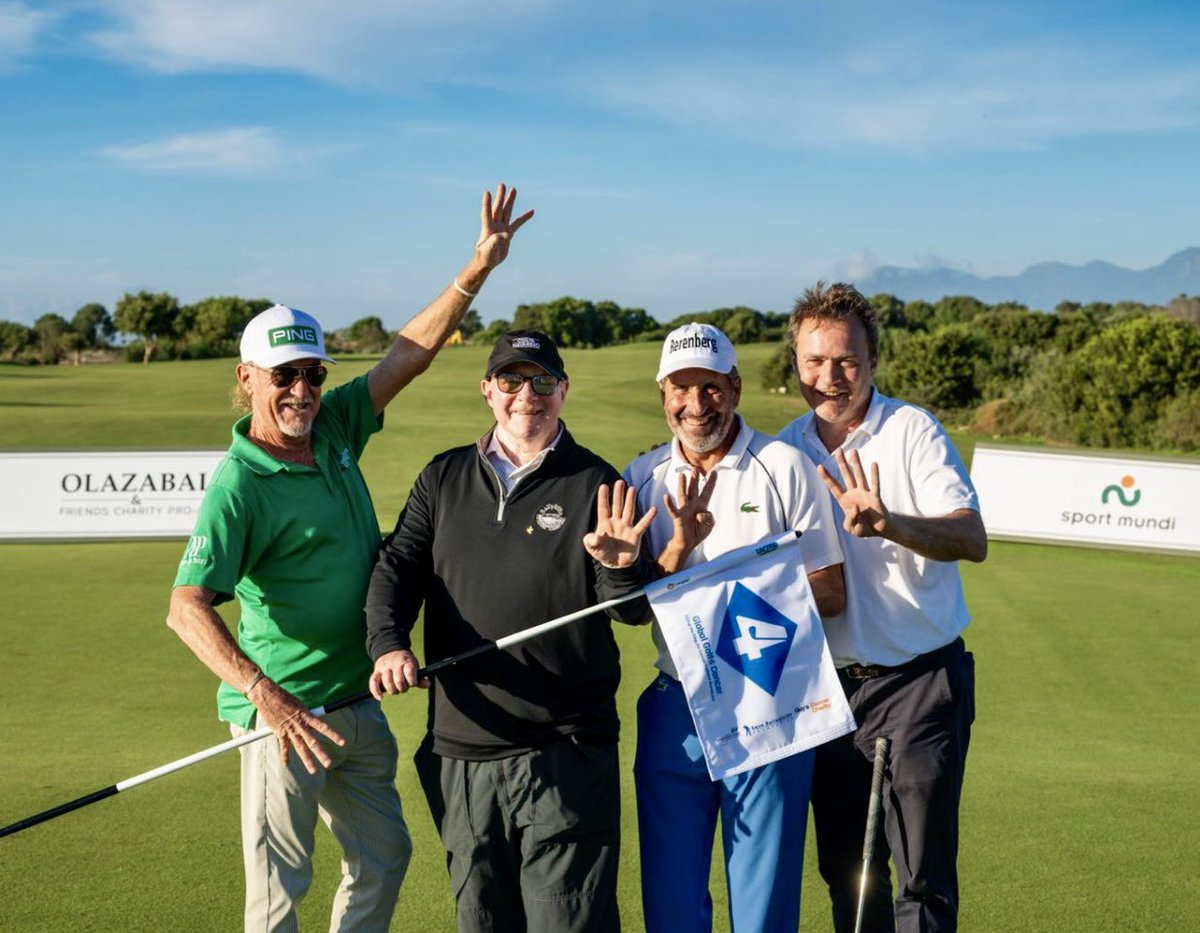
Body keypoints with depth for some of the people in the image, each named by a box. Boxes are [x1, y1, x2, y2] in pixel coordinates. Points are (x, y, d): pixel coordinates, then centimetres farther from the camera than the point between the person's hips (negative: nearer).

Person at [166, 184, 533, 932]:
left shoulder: (334, 431, 2)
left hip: (358, 700, 8)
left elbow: (409, 354, 8)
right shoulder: (239, 484, -18)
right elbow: (188, 608, -26)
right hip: (286, 713, -8)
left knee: (384, 858, 18)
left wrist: (480, 266, 3)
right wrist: (263, 693, -38)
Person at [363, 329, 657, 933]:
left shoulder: (594, 485, 1)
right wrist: (389, 644, -15)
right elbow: (396, 567, 4)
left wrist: (622, 568, -23)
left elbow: (634, 612, 0)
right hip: (460, 753, 4)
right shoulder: (443, 479, 11)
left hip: (565, 757, -3)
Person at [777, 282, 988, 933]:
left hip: (921, 679, -5)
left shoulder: (912, 430, -9)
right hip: (829, 685, 5)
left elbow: (972, 539, -22)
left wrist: (889, 524, -38)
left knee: (923, 875, -6)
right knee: (845, 872, 12)